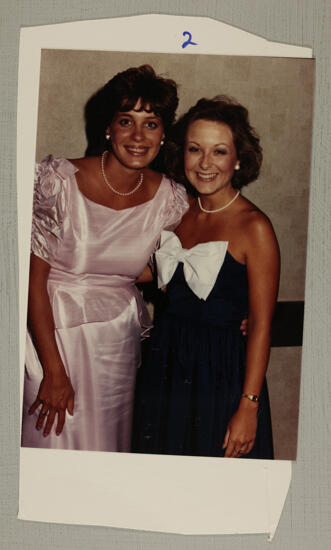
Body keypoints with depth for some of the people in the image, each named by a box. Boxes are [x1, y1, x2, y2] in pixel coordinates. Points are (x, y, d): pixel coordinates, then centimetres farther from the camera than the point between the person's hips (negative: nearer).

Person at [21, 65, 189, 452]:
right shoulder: (59, 182, -16)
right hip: (53, 332, -3)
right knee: (53, 440, 5)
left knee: (107, 444, 14)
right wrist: (54, 370, -14)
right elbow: (34, 279, -14)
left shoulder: (171, 200, -6)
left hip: (120, 341, 3)